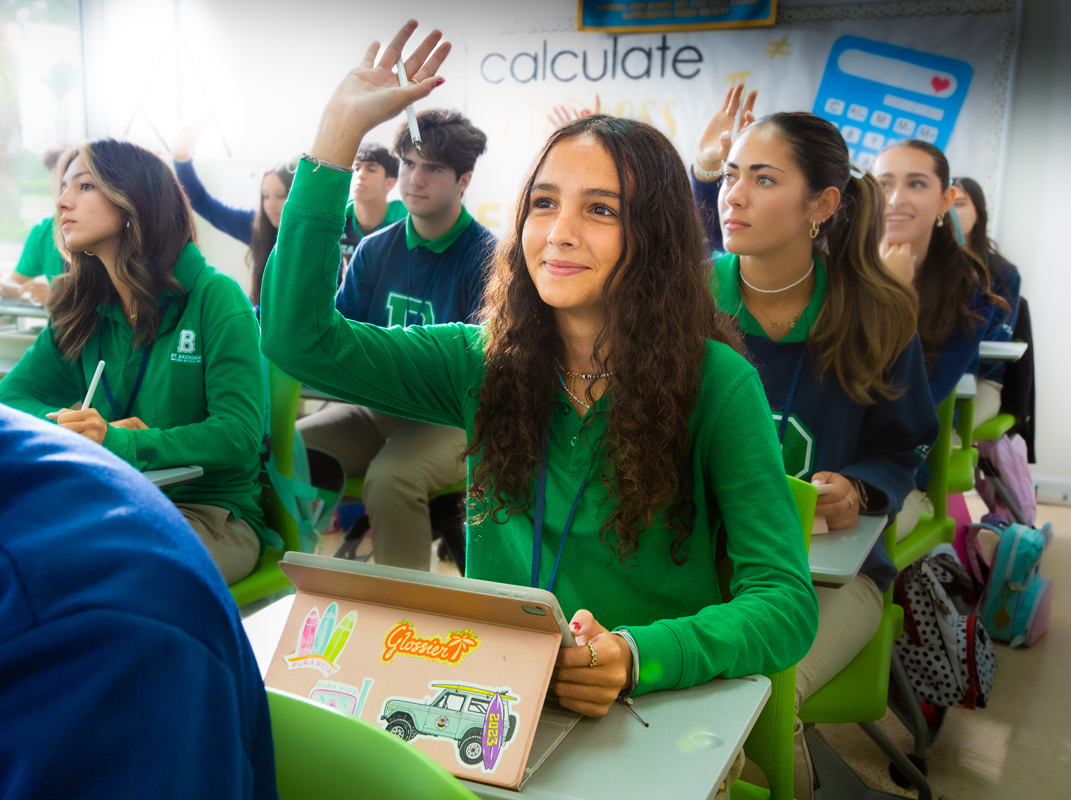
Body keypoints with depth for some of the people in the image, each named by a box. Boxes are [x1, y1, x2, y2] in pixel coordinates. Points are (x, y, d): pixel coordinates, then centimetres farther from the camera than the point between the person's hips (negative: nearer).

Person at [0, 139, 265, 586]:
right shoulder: (81, 312, 10)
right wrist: (74, 427, -11)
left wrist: (120, 443, -26)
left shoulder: (215, 297, -7)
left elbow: (239, 434, -15)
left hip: (210, 513, -4)